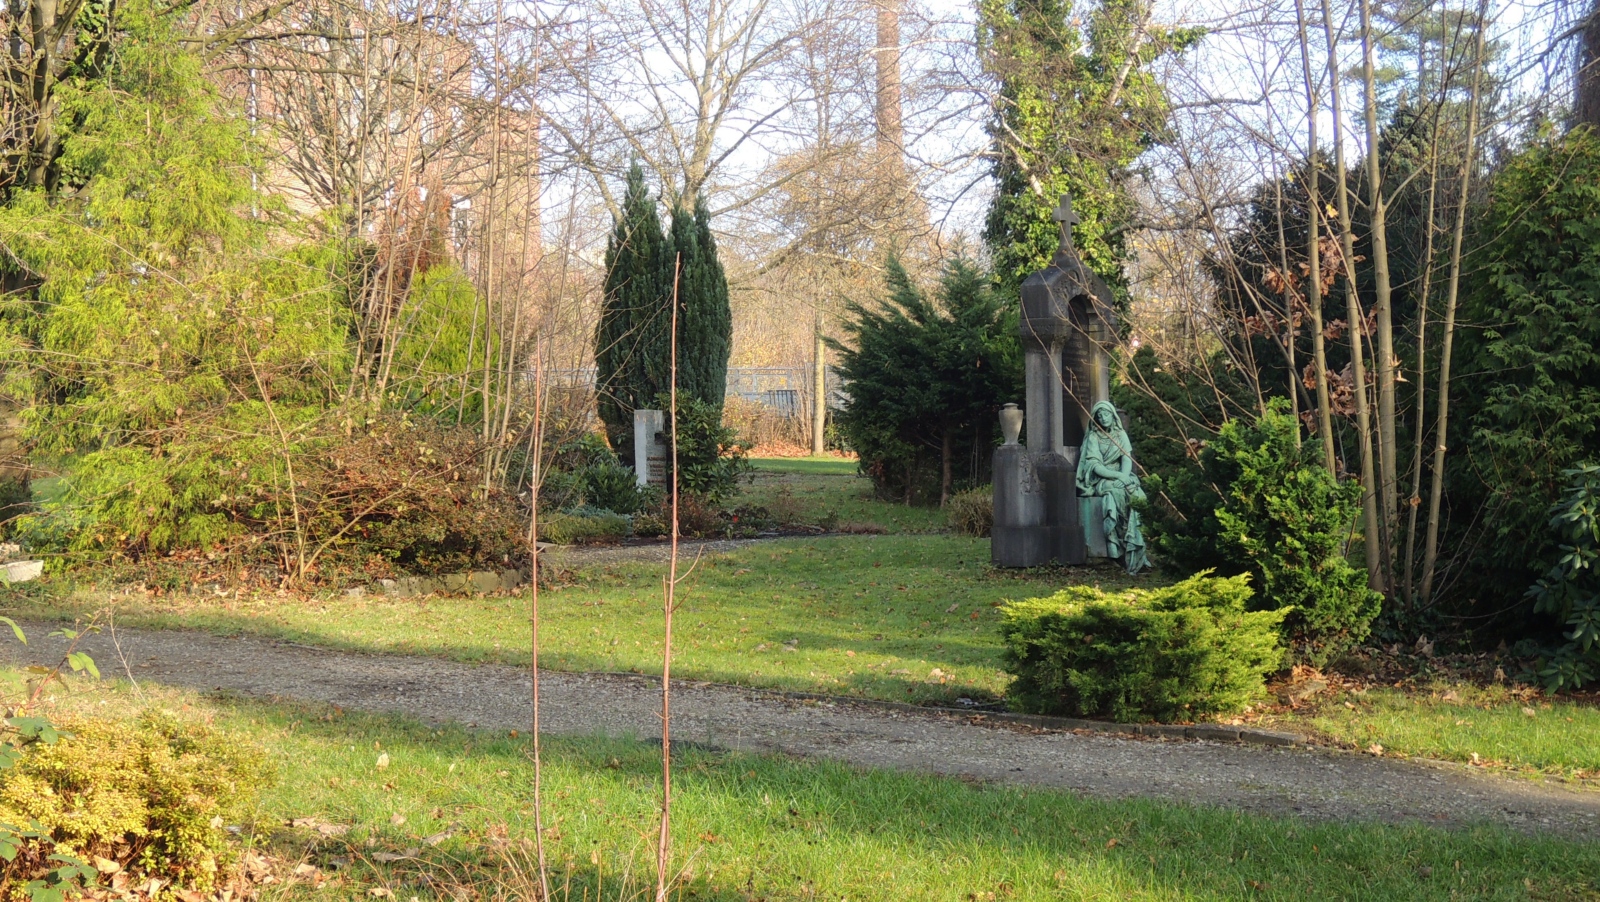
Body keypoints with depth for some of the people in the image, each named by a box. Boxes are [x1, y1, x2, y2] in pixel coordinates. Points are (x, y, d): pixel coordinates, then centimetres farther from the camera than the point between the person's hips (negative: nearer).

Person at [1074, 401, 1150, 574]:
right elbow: (1095, 465, -8)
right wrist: (1117, 476, -21)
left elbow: (1127, 459, 1)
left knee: (1134, 494, -28)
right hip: (1100, 481, -3)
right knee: (1115, 492, -34)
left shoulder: (1121, 435, 12)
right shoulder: (1092, 438, 3)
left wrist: (1124, 477, -20)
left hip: (1121, 478, 3)